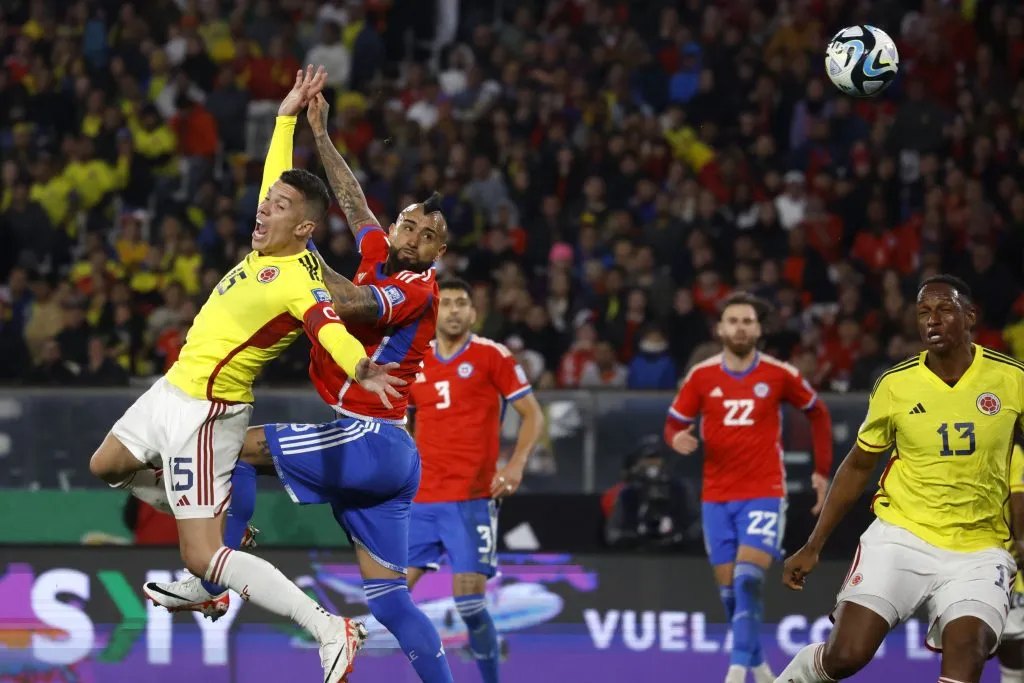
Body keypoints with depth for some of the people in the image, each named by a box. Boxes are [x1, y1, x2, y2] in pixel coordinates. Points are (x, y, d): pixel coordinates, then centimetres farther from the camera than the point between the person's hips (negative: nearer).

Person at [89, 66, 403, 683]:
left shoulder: (297, 280, -25)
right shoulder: (268, 248, 0)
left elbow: (328, 326, -44)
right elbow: (277, 176, 17)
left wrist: (361, 368, -62)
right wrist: (288, 114, 22)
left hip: (203, 411, -9)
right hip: (174, 389, 9)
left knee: (202, 558, -13)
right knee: (107, 467, 31)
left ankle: (329, 631, -13)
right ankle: (219, 519, 39)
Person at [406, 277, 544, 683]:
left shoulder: (492, 356, -1)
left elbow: (533, 414, -1)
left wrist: (516, 463, -15)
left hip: (470, 500, -5)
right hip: (420, 501, 5)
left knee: (469, 603, -11)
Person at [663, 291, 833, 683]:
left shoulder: (779, 375, -4)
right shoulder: (701, 376, 0)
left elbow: (818, 414, 10)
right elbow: (674, 424, 6)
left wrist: (822, 471, 7)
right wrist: (677, 439, -19)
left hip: (764, 493, -3)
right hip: (717, 496, 3)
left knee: (748, 578, -20)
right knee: (729, 588, 6)